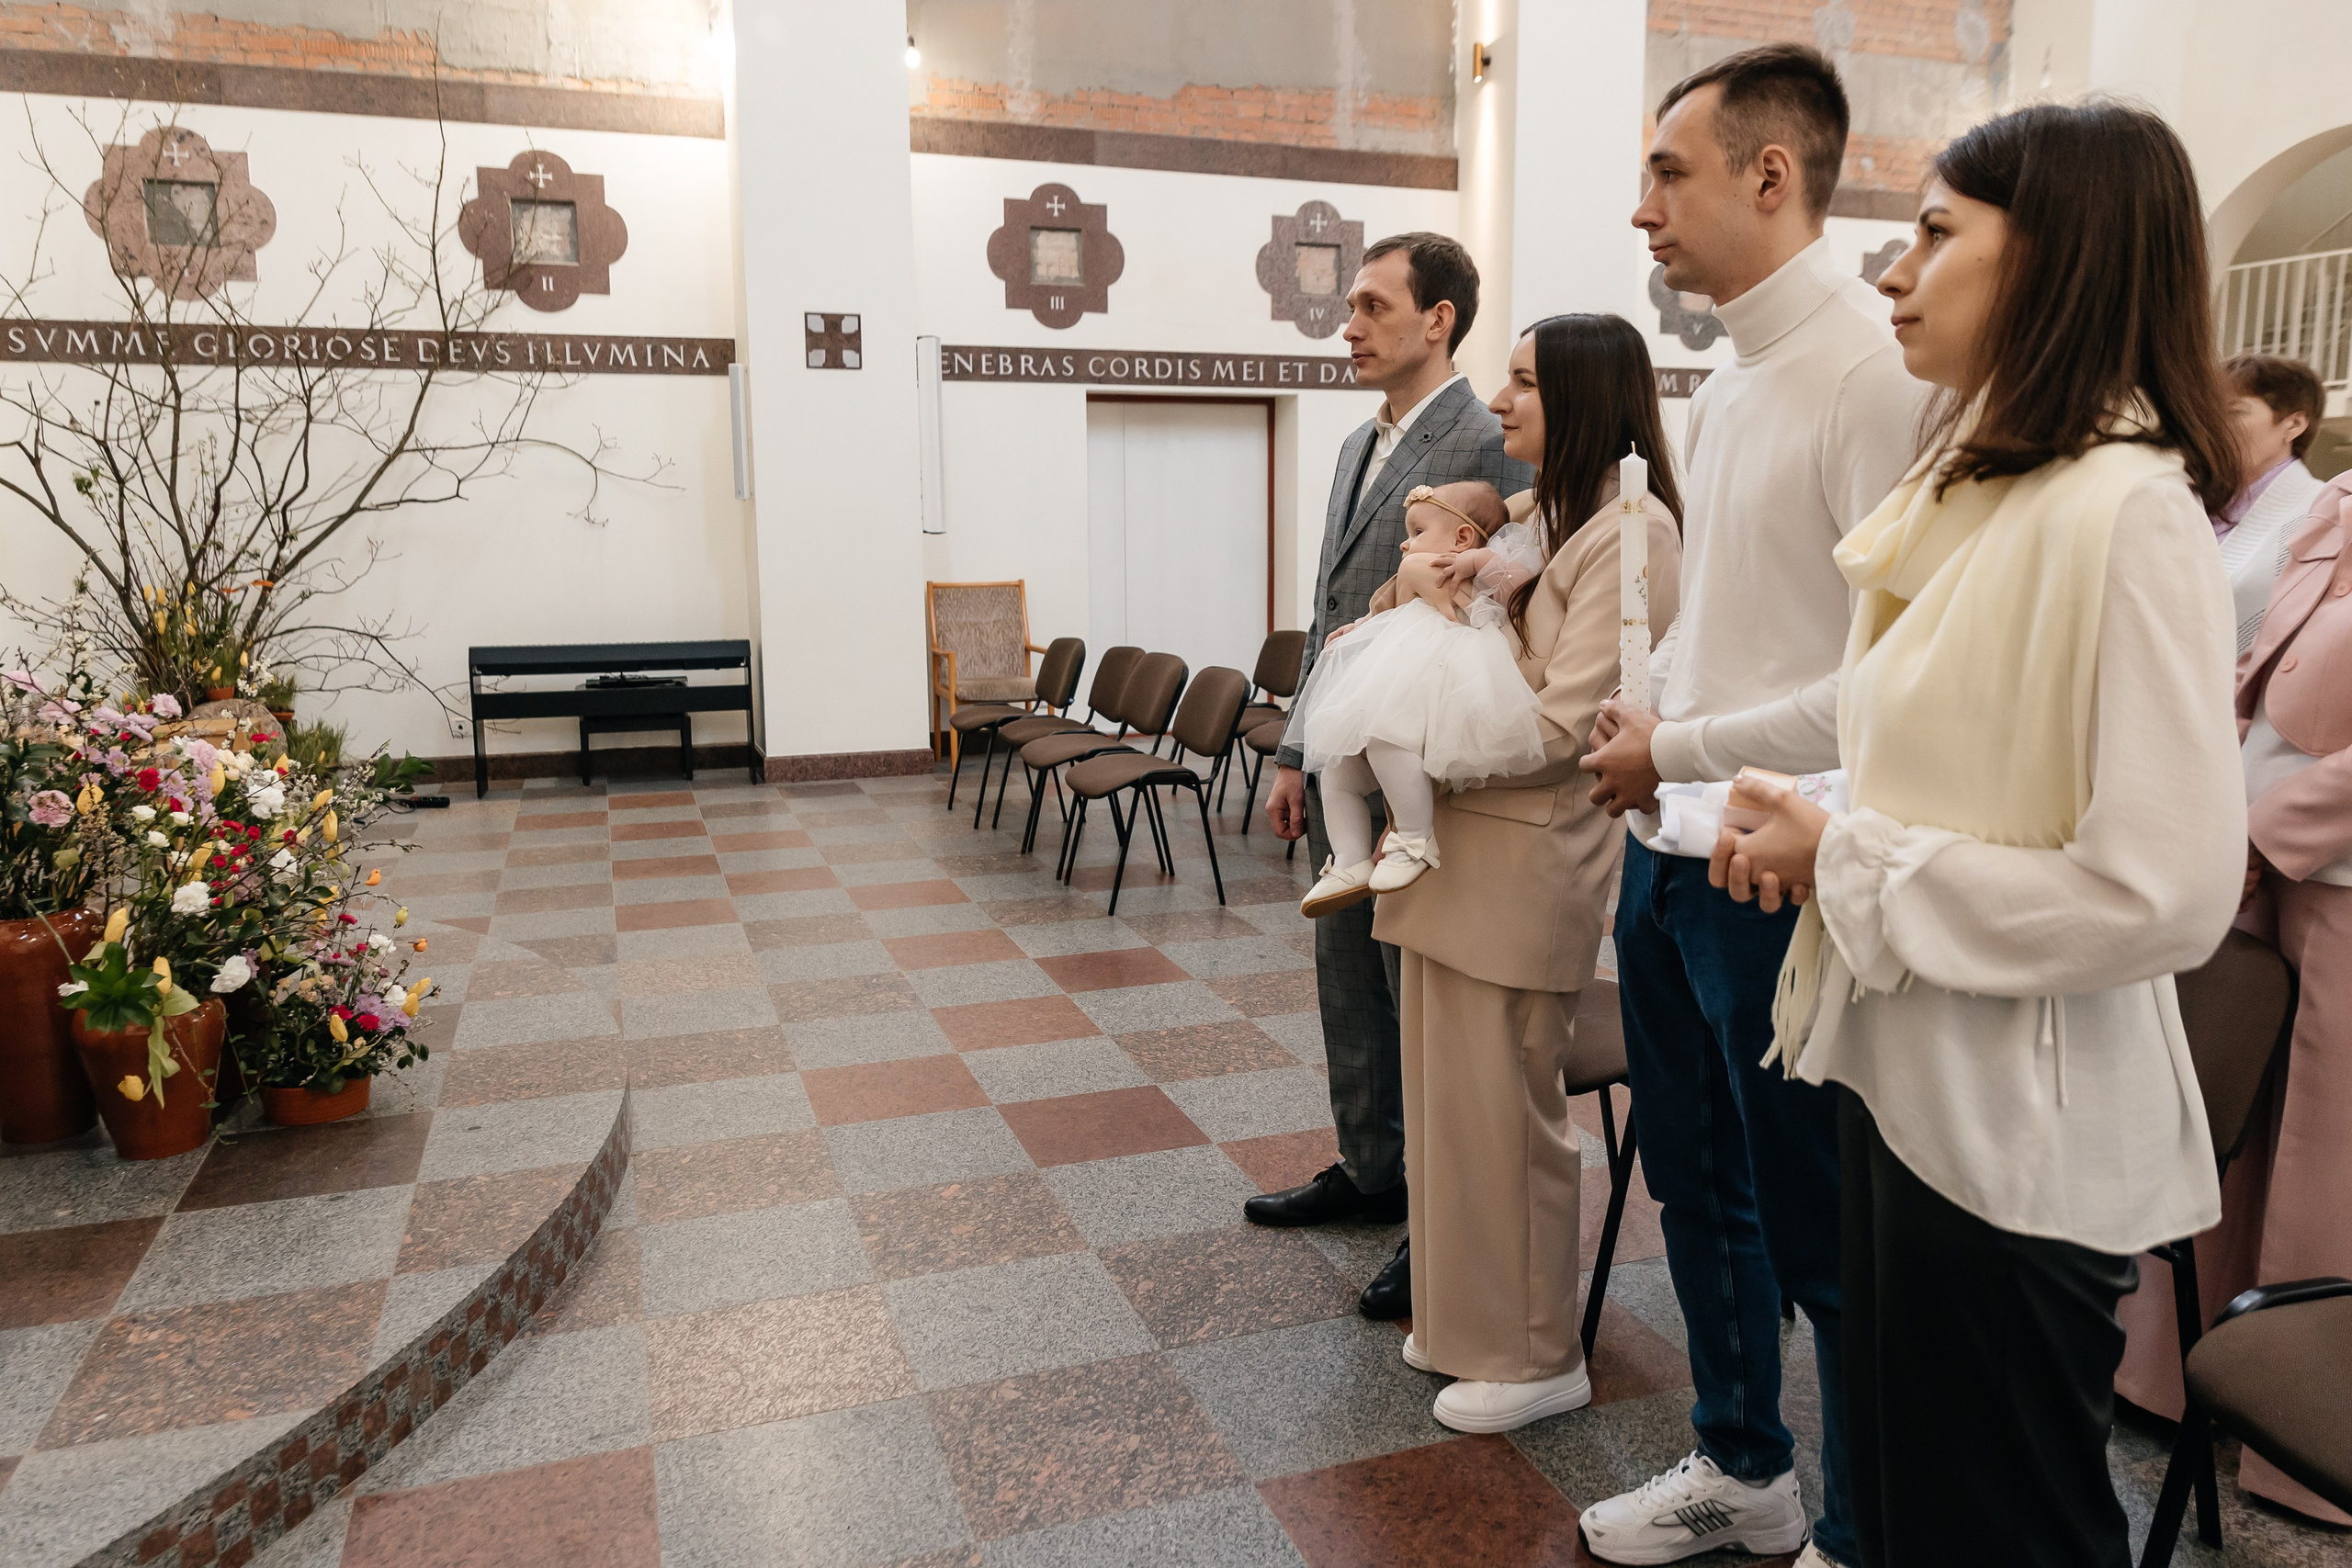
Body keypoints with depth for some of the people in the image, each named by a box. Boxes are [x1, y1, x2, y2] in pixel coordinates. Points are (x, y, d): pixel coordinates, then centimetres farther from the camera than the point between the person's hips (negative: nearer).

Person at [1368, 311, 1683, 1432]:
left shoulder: (1628, 531, -11)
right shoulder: (1521, 518, 14)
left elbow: (1558, 727, -17)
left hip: (1529, 857, -8)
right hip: (1453, 848, 8)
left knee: (1503, 1106, 2)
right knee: (1445, 1093, 16)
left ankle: (1534, 1354, 21)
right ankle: (1461, 1317, 33)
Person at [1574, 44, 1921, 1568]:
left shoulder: (1879, 370, -16)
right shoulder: (1726, 387, 13)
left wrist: (1681, 751, -16)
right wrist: (1644, 717, 6)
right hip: (1672, 854, 9)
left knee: (1821, 1229, 8)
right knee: (1700, 1188, 21)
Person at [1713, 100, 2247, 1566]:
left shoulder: (2129, 509, -20)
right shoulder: (1971, 488, 9)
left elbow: (2165, 892, -26)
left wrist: (1850, 862, -18)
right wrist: (1813, 835, -2)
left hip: (2022, 1131, -8)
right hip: (1907, 1080, 9)